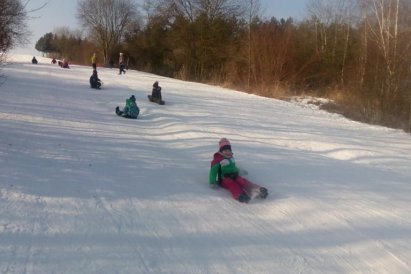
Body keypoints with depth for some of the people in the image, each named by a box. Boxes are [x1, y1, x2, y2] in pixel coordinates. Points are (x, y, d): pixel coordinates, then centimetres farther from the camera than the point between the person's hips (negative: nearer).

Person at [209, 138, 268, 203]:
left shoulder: (231, 157, 19)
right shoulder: (217, 159, -2)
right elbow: (213, 171, -5)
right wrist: (212, 183, -11)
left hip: (234, 176, 5)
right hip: (224, 179, -5)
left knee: (243, 181, -25)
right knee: (231, 184, -36)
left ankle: (257, 190, -49)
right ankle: (239, 196, -65)